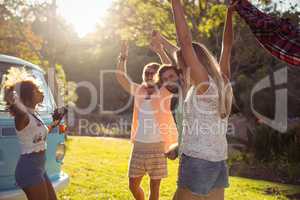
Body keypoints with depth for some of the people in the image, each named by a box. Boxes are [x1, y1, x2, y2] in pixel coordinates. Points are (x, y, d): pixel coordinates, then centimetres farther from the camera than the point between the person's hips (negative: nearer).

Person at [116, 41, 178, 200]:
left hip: (157, 147, -4)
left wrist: (160, 52, -29)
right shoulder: (138, 90, 6)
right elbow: (121, 77, 2)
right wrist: (123, 57, -12)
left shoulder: (164, 92, -6)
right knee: (133, 184, 13)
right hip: (138, 146, 4)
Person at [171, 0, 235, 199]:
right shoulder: (223, 82, 8)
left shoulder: (203, 83, -12)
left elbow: (185, 39, -16)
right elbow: (227, 47, 20)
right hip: (218, 162, 8)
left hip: (198, 161, -8)